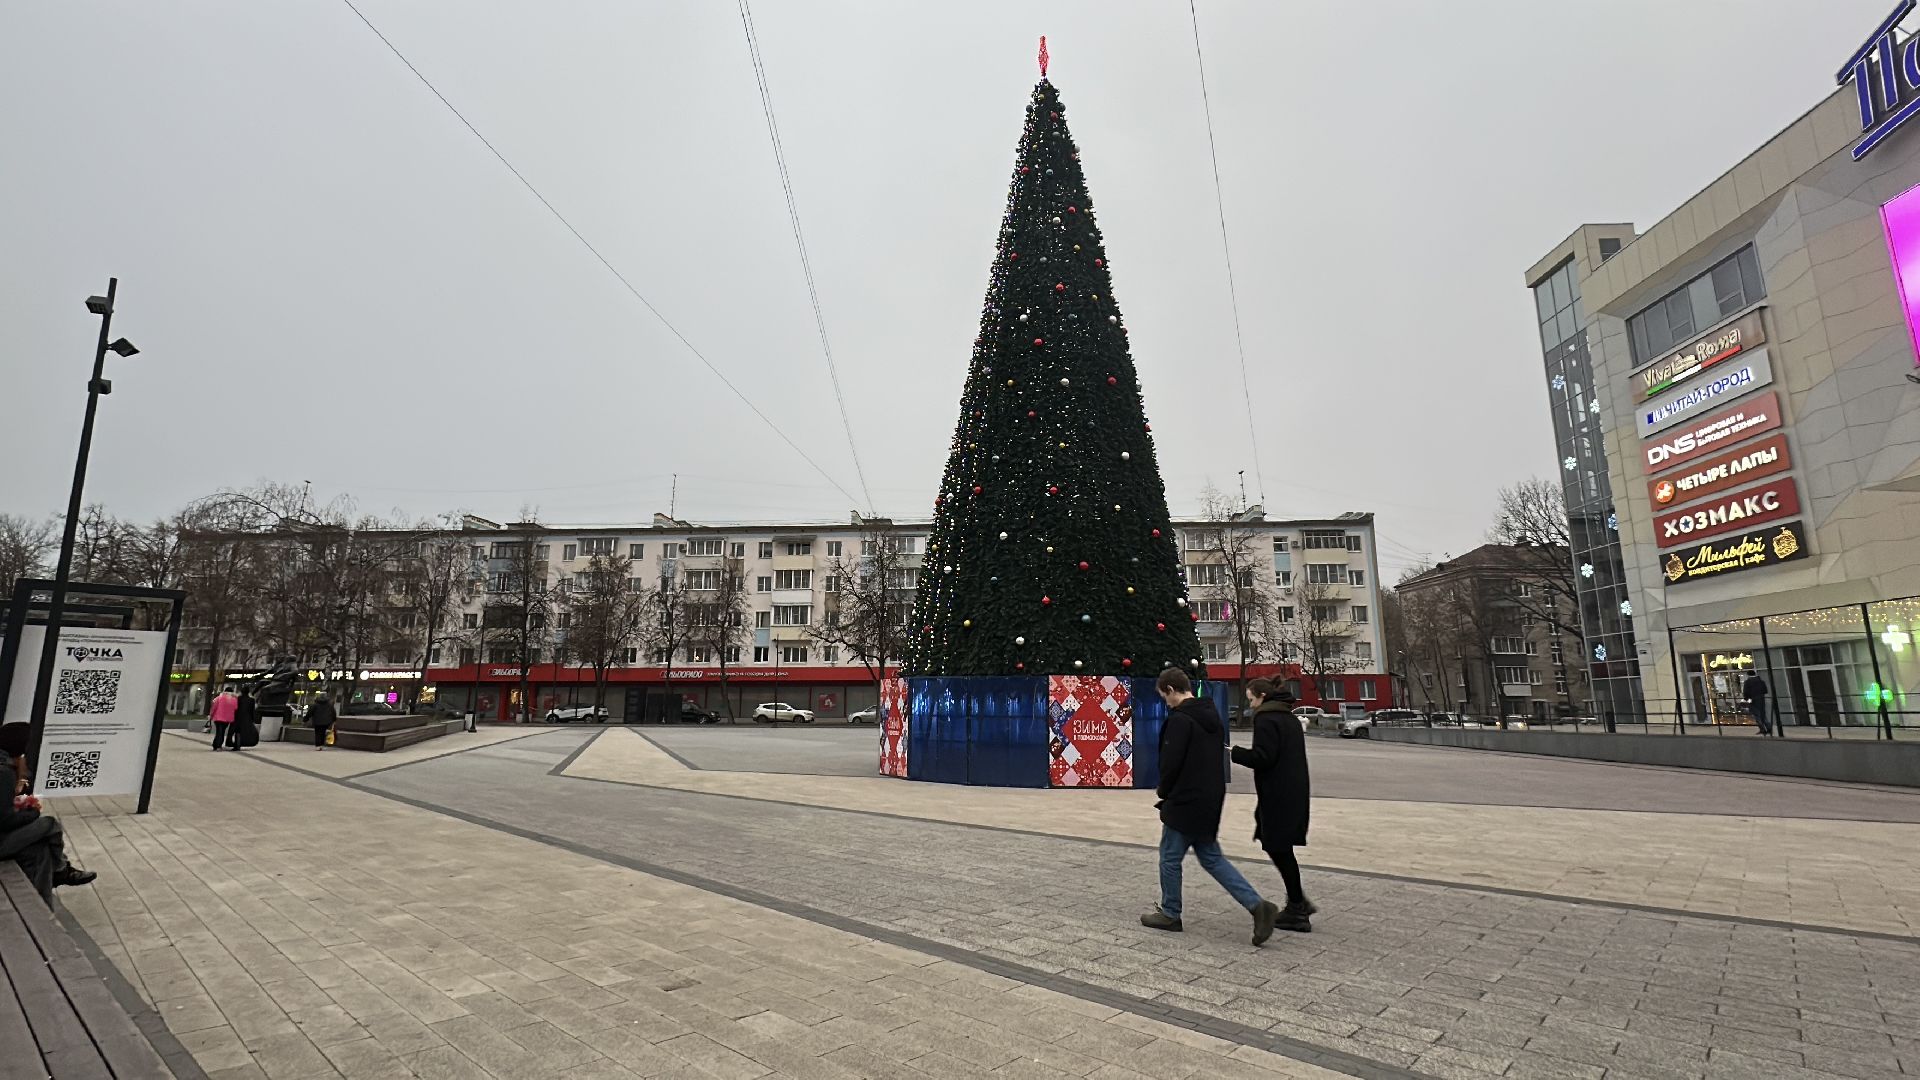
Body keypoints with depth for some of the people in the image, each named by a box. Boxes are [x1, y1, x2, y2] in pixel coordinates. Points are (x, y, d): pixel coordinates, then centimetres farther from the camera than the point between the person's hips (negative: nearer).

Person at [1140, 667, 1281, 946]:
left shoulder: (1180, 719, -19)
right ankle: (1257, 905, 6)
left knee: (1170, 858, 8)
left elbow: (1171, 763, -21)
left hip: (1185, 802, -9)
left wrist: (1163, 792, -2)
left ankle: (1170, 914, 21)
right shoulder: (1212, 715, 11)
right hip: (1210, 802, 9)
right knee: (1211, 857, 16)